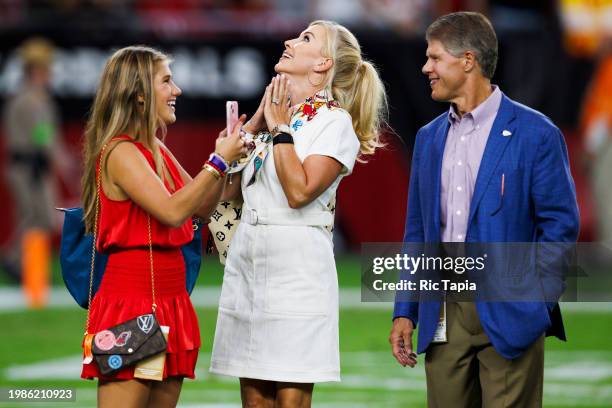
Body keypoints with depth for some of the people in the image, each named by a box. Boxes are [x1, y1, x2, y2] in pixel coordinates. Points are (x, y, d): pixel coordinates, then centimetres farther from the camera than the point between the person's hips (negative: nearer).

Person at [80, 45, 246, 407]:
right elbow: (172, 212, -22)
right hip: (132, 299, -9)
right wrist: (218, 161, -15)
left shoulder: (157, 151, 15)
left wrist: (225, 157, 8)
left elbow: (203, 209, 20)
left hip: (169, 301, 9)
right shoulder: (120, 151, -12)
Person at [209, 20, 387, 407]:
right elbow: (228, 189, 12)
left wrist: (280, 129, -8)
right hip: (246, 264, 7)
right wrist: (256, 123, 8)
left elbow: (300, 191, -17)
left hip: (297, 267, -7)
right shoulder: (272, 114, 17)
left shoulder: (335, 122, -4)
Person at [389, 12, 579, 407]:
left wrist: (537, 299, -12)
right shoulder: (429, 138, 15)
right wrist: (405, 312, 10)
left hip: (508, 313, -5)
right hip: (442, 313, 5)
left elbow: (560, 224, -4)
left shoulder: (535, 133, -4)